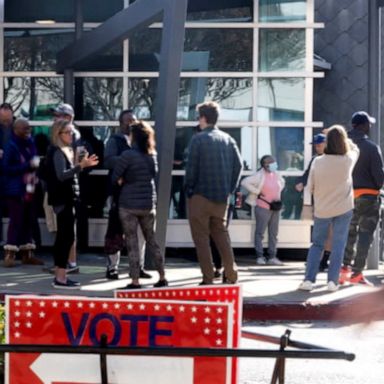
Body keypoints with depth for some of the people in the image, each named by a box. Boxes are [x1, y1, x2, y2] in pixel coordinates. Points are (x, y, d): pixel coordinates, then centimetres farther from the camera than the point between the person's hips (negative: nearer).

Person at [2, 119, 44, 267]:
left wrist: (36, 163, 1)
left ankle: (27, 254, 16)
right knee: (16, 221, -7)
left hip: (29, 189, 7)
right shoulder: (11, 146, -13)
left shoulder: (30, 143, 9)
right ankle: (9, 255, -2)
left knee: (29, 221, 9)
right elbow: (6, 168, -17)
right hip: (16, 190, -7)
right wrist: (28, 165, -18)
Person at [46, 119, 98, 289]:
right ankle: (61, 278, -12)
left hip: (67, 199, 10)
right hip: (63, 199, -10)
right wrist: (81, 166, -33)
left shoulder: (65, 151, 18)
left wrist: (81, 165, 9)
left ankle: (59, 275, 14)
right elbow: (61, 175, -25)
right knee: (67, 237, -12)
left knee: (63, 237, 10)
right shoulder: (57, 152, -12)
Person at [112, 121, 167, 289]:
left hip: (129, 205, -5)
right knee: (151, 240, 16)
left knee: (132, 243, 2)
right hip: (149, 204, 5)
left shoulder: (128, 155, -12)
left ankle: (135, 281, 2)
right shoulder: (153, 155, 5)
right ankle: (162, 277, 16)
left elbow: (115, 178, -10)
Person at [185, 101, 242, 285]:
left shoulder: (199, 139, -9)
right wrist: (230, 189, 12)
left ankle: (208, 278, 0)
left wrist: (189, 190, -1)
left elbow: (192, 167, -12)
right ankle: (231, 275, 11)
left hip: (201, 195, -5)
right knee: (222, 234, 16)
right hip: (222, 197, 5)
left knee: (201, 237, 1)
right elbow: (238, 164, 6)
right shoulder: (227, 139, 7)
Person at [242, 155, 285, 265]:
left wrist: (278, 192, 12)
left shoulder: (276, 174, 7)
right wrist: (257, 192, -17)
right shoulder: (260, 176, -13)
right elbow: (245, 182, -19)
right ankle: (259, 256, 5)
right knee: (260, 232, -1)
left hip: (275, 208, 7)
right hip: (263, 207, -7)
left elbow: (282, 182, 28)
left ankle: (272, 257, 13)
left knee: (273, 233, 8)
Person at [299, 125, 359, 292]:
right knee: (338, 245, 7)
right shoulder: (348, 160, -12)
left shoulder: (317, 162, -14)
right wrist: (346, 140, 24)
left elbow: (310, 186, -4)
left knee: (317, 244, 12)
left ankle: (309, 279, 5)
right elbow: (355, 149, 12)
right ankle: (333, 280, 3)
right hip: (343, 209, -1)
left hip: (322, 209, 1)